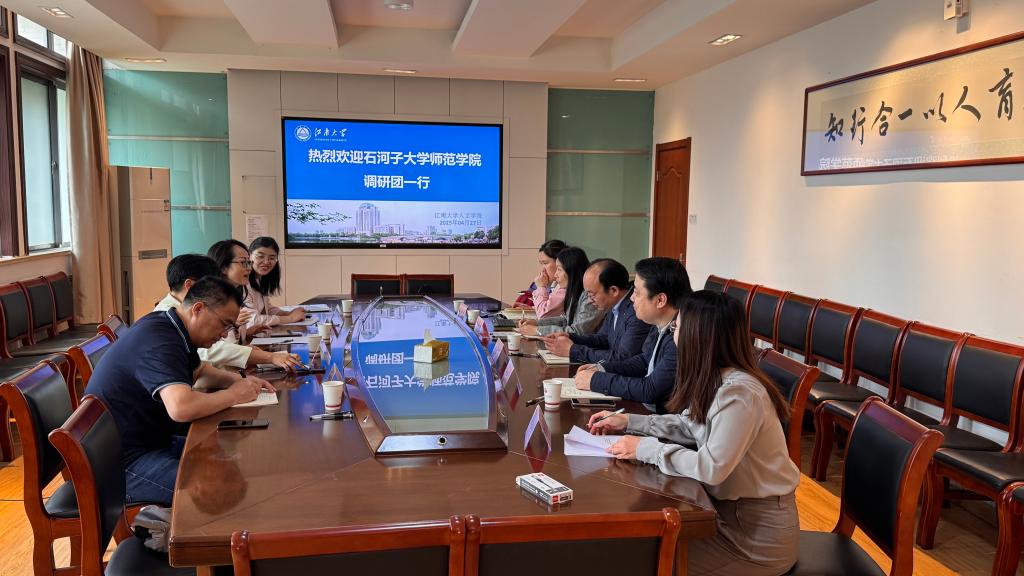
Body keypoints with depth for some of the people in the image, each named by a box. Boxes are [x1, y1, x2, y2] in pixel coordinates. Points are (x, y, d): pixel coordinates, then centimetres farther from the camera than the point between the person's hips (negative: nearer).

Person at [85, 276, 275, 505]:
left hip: (148, 441, 11)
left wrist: (238, 380, 6)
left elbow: (200, 370, 26)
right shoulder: (160, 341, -25)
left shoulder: (167, 325, 7)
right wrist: (233, 395, -23)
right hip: (122, 461, -11)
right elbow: (181, 407, -41)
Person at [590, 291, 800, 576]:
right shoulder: (716, 380, 0)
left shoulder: (738, 393, -29)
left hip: (758, 529, -8)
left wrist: (646, 449, -20)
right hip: (732, 506, 8)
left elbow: (711, 468, -29)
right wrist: (628, 421, 8)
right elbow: (689, 425, 13)